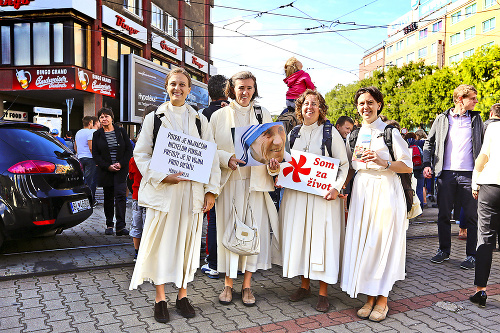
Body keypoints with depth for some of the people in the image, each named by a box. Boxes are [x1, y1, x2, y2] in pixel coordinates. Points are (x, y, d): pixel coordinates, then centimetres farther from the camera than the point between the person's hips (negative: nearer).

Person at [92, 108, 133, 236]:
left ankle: (121, 226, -13)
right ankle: (109, 225, 21)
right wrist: (107, 166, -10)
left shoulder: (121, 131, 5)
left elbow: (129, 150, 3)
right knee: (108, 197, 8)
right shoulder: (97, 134, 6)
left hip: (121, 169, -1)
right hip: (105, 170, 2)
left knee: (120, 195, -12)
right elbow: (95, 154, 3)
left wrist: (121, 163, -11)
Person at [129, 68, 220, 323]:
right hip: (162, 189, -1)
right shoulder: (154, 118, 6)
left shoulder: (200, 120, 9)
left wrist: (211, 190, -1)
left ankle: (182, 294, 23)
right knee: (160, 241, 2)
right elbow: (141, 154, 2)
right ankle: (160, 297, 18)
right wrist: (161, 177, -12)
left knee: (187, 241, 8)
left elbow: (211, 157, 7)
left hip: (192, 190, 2)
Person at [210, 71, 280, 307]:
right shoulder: (219, 116, 7)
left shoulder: (264, 115, 11)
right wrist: (227, 159, -16)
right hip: (229, 181, -1)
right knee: (228, 229, 1)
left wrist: (273, 165, -12)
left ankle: (247, 285, 16)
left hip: (255, 181, 1)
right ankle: (228, 284, 17)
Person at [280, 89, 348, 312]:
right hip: (296, 193, 4)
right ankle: (304, 285, 22)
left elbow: (344, 164, -1)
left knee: (322, 238, -3)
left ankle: (323, 292, 8)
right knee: (299, 236, 6)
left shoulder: (330, 133, 0)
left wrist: (336, 187, -16)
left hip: (323, 194, -4)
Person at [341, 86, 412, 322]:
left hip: (385, 191, -4)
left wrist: (383, 162, -20)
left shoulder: (390, 132, -1)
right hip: (361, 192, 4)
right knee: (362, 243, 1)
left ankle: (382, 300, 11)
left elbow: (408, 166, -5)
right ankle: (370, 297, 14)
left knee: (382, 243, -3)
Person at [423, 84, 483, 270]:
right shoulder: (442, 119, 8)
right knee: (443, 214, 7)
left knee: (472, 216, 1)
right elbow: (429, 142, 12)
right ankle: (444, 250, 21)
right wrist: (427, 164, -2)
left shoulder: (476, 118, 10)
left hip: (469, 173, 0)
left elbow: (482, 144, 12)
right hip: (446, 173, 0)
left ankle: (471, 255, 12)